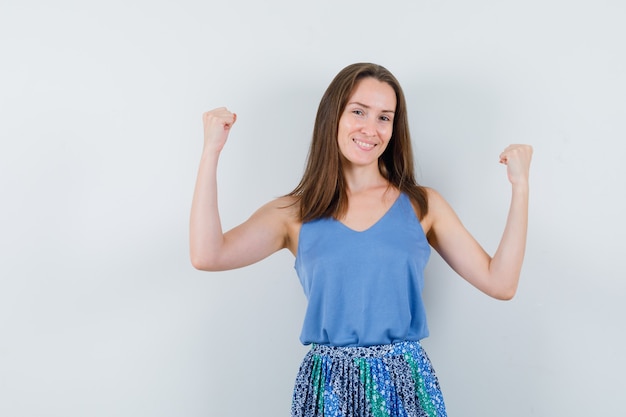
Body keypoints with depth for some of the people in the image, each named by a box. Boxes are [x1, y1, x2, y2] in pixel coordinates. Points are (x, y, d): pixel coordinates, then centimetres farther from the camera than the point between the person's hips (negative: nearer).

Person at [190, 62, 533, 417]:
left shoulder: (422, 205, 2)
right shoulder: (294, 213, 0)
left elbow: (500, 283, -2)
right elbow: (207, 256, -14)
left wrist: (520, 185, -5)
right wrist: (211, 152, -13)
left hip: (407, 385, 1)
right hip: (329, 387, 0)